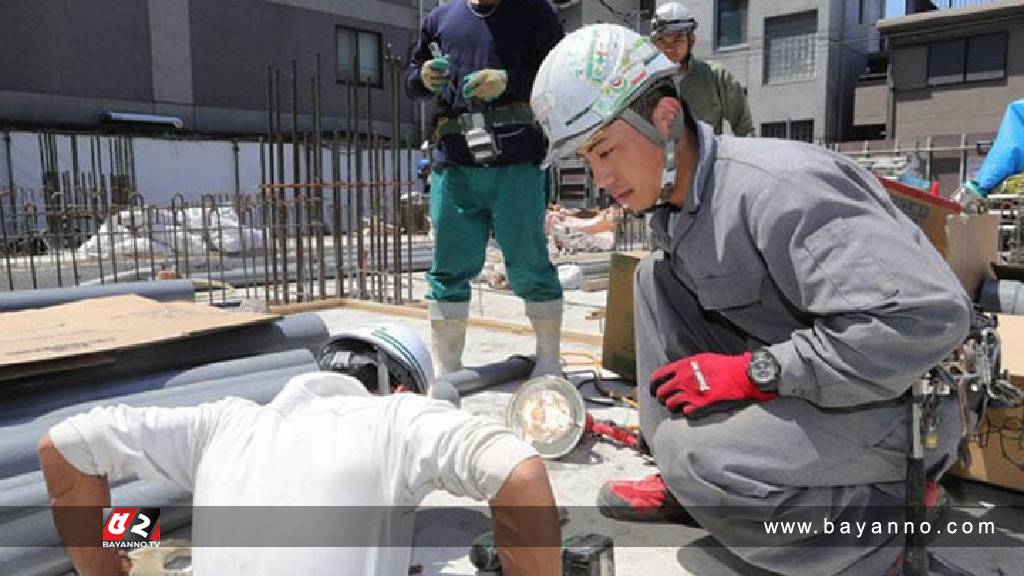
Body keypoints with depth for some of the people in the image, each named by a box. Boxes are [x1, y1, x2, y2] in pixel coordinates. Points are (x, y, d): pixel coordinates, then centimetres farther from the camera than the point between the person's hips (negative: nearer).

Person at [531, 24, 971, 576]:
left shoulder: (775, 187, -28)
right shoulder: (671, 202, 0)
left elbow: (927, 315, -33)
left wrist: (754, 372, -27)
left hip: (889, 405, -8)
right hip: (786, 386, 8)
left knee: (693, 452, -28)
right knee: (657, 276, -1)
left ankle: (888, 512, -2)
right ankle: (688, 485, 2)